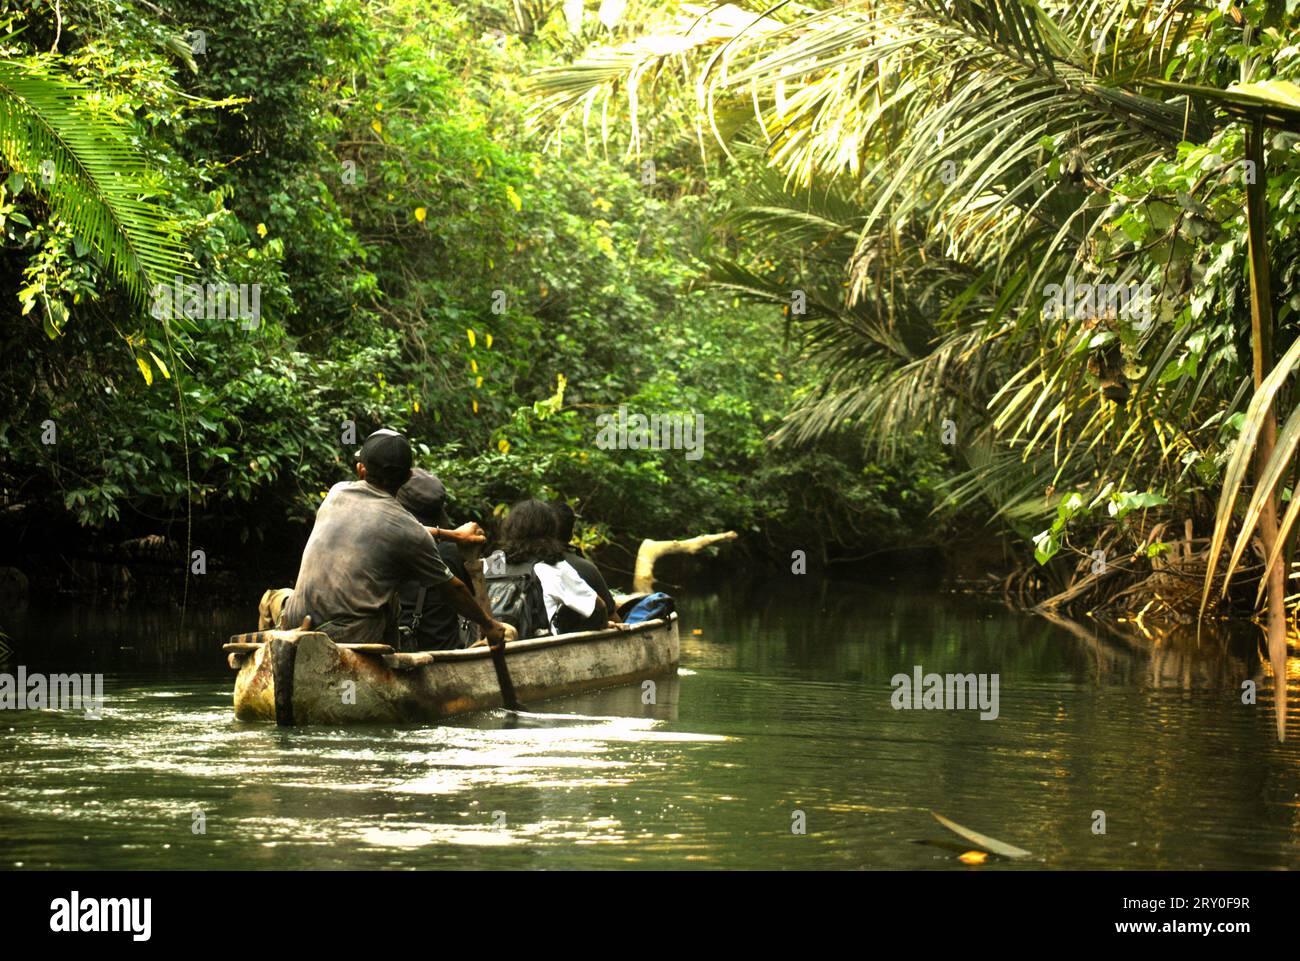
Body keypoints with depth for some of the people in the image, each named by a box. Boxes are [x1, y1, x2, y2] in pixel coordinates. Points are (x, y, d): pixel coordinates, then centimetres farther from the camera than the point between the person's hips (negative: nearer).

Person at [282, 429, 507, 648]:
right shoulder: (411, 533, -5)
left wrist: (452, 534, 38)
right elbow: (451, 589, 9)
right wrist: (489, 625, 26)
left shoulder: (338, 492, 10)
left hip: (297, 622, 5)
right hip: (351, 638, -5)